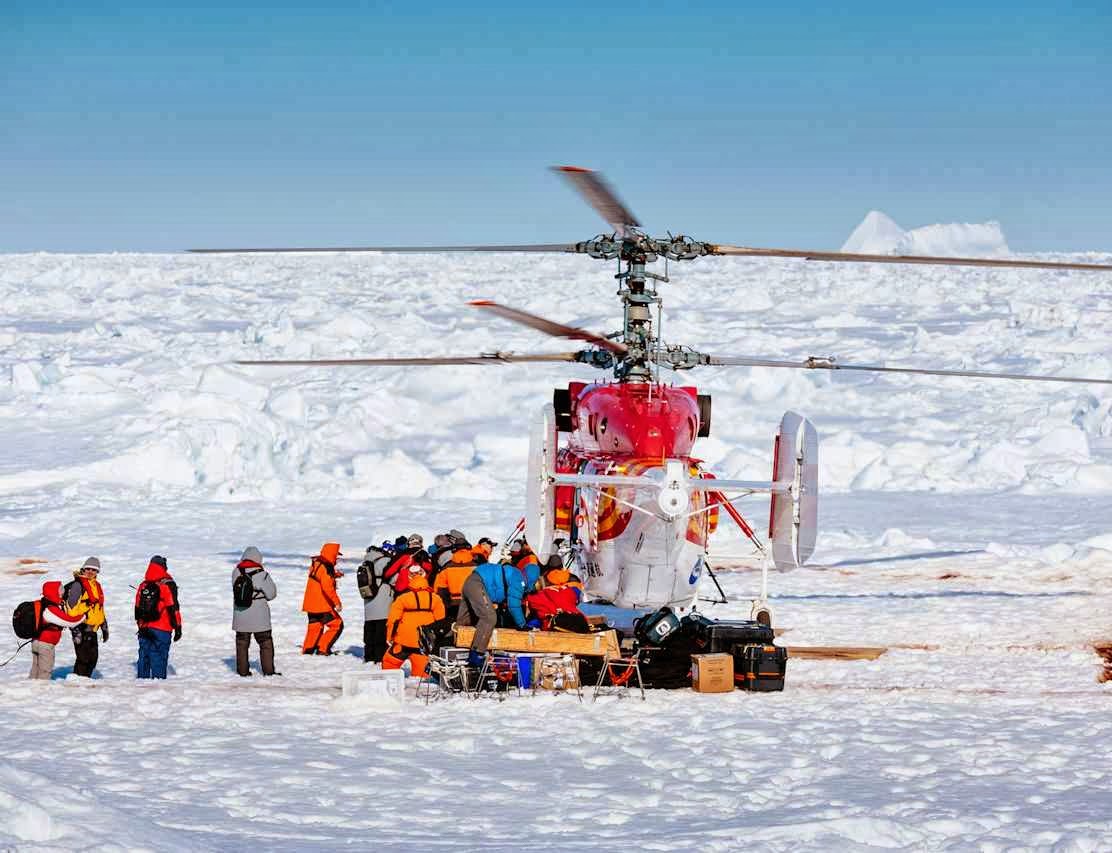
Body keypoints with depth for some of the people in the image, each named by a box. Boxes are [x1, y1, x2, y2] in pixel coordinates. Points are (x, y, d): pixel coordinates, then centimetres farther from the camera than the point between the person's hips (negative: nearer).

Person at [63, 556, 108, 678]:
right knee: (83, 658, -11)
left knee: (93, 658, 11)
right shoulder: (78, 585, -10)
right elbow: (71, 608, -16)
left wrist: (104, 627, 25)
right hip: (81, 628, -9)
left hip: (92, 629, 9)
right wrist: (75, 630, -21)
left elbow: (100, 609, 27)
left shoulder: (96, 586, 18)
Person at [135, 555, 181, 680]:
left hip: (144, 629, 5)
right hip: (162, 629, -5)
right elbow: (173, 608, -10)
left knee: (144, 657, 11)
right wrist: (178, 627, -4)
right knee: (159, 659, -4)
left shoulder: (143, 586, 9)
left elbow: (137, 608, 15)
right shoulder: (167, 585, -8)